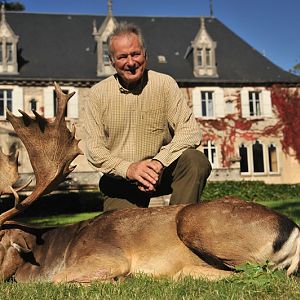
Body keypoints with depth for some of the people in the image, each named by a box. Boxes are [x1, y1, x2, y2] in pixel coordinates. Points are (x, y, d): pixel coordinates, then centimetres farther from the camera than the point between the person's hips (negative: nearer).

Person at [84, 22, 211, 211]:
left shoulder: (165, 84, -4)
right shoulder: (98, 94, -1)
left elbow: (190, 131, -12)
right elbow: (94, 149, -5)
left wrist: (158, 162, -27)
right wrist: (128, 168, -23)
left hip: (161, 173, 0)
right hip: (120, 183, 1)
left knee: (196, 161, -27)